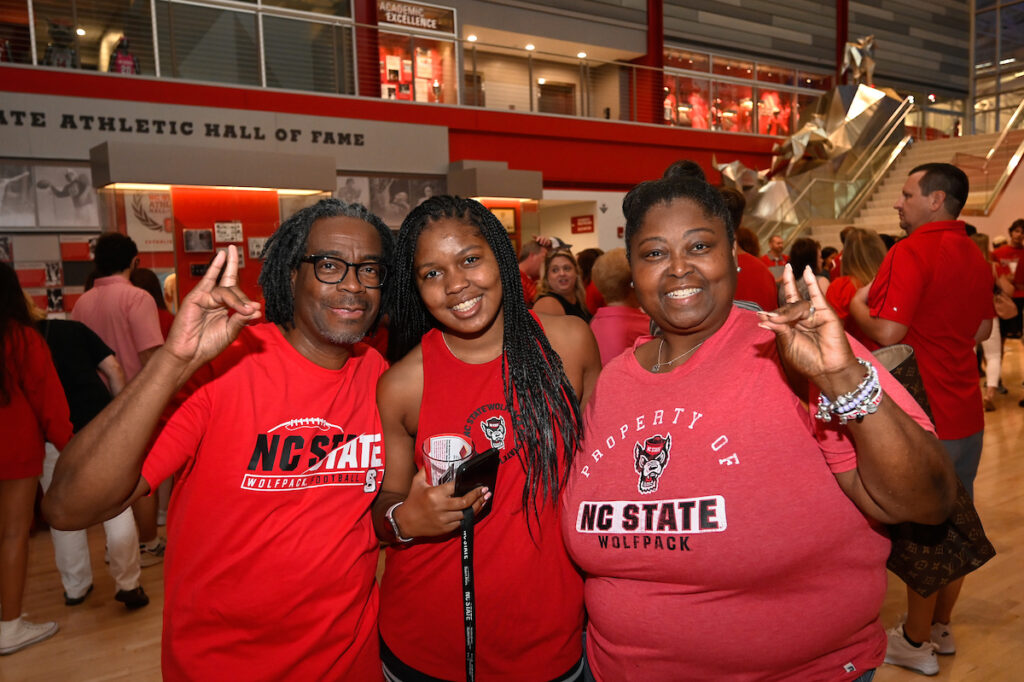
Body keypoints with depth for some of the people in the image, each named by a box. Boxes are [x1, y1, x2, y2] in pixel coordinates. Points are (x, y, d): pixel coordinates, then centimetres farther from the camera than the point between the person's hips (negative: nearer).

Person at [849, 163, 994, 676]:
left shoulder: (911, 253, -18)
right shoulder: (975, 258, 9)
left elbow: (887, 333, -26)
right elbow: (981, 330, 18)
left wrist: (857, 305, -8)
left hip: (926, 415, -8)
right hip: (966, 412, 8)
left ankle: (917, 643, 18)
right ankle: (941, 627, 33)